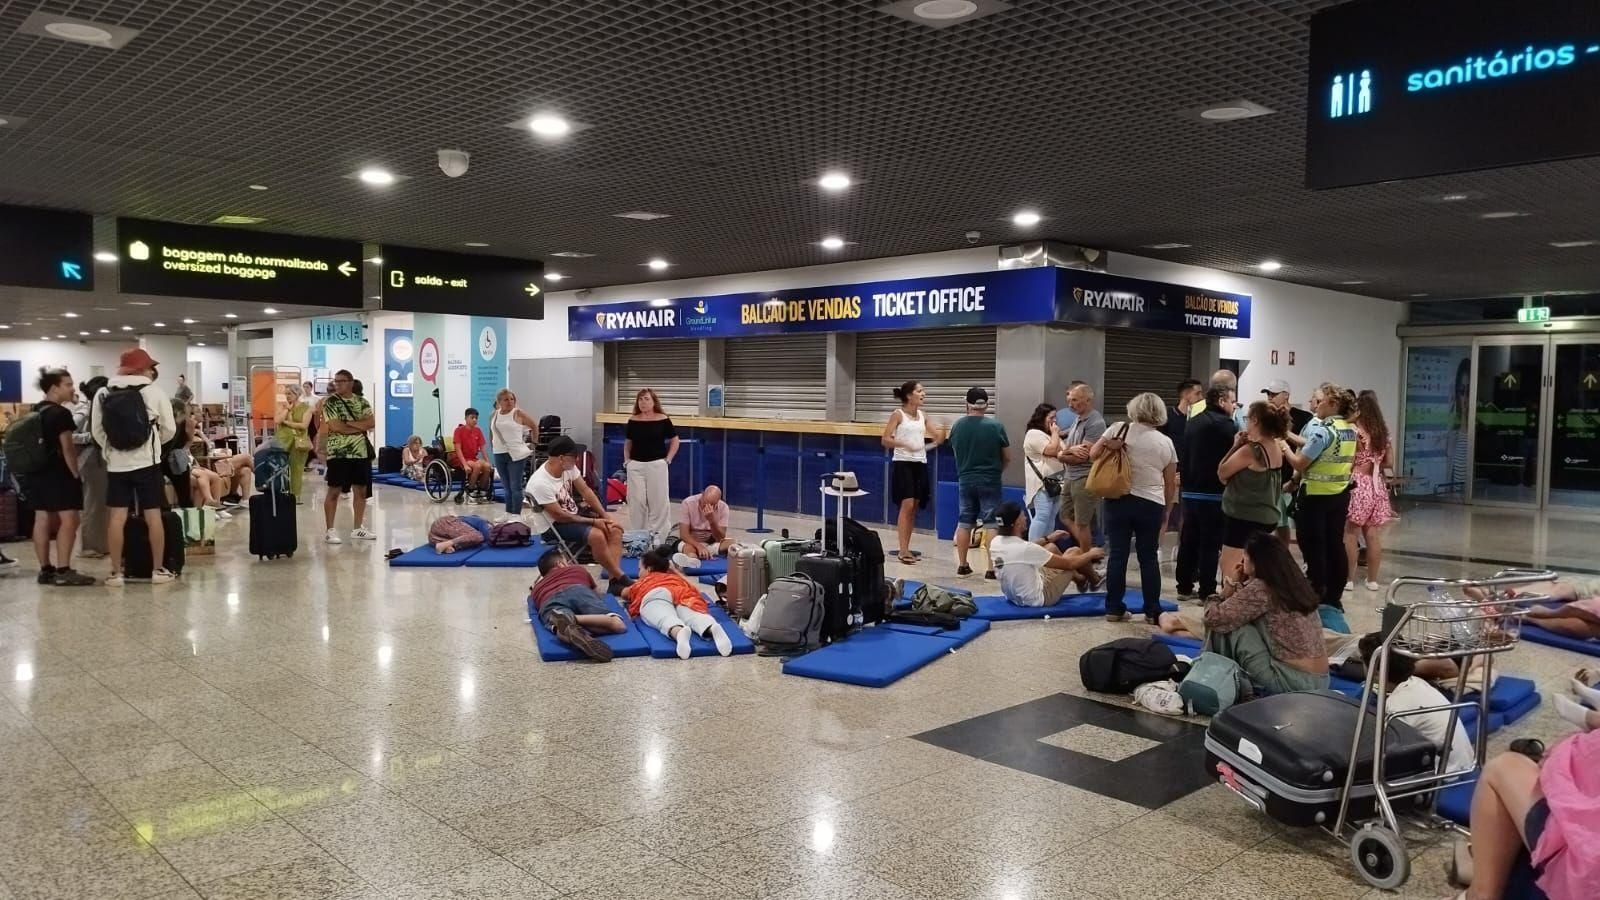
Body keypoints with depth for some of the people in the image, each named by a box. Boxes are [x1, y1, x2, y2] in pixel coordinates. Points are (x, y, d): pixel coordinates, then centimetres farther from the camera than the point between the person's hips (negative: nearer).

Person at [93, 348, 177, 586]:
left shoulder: (103, 394, 1)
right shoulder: (154, 391, -4)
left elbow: (97, 431, 1)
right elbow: (169, 429, -1)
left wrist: (112, 450, 16)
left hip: (116, 464, 2)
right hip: (147, 462, -2)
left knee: (117, 518, 4)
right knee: (153, 516, 4)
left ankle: (116, 573, 6)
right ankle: (158, 570, 9)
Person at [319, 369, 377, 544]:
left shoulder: (362, 402, 8)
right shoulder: (330, 402, -3)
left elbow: (370, 423, -5)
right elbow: (335, 427, -15)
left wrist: (348, 423, -14)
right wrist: (359, 426, -7)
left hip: (361, 453, 5)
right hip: (338, 453, -4)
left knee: (361, 491, 9)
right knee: (334, 492, -2)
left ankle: (358, 529, 18)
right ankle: (330, 531, 2)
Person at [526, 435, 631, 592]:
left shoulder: (568, 466, -8)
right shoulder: (540, 483, -29)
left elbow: (585, 490, 1)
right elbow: (560, 516, -23)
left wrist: (605, 515, -9)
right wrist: (594, 521, -18)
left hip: (573, 514, 8)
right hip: (552, 526, -8)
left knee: (615, 529, -10)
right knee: (596, 535, -30)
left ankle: (615, 581, -18)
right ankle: (622, 579, -14)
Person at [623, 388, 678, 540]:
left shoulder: (663, 420, -4)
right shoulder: (632, 421, 5)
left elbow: (675, 441, 5)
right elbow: (627, 443, 16)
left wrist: (668, 459, -2)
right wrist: (626, 461, 5)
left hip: (657, 464, -3)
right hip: (635, 465, 3)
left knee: (658, 500, 1)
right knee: (636, 501, 5)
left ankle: (657, 535, 9)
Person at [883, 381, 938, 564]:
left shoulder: (922, 416, 12)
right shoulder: (898, 415, -4)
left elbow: (937, 437, 16)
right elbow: (885, 440, -11)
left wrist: (938, 439, -8)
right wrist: (904, 445, -25)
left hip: (920, 464, 6)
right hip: (902, 463, -6)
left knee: (914, 507, 7)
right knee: (906, 505, -13)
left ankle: (906, 549, 14)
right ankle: (903, 550, -12)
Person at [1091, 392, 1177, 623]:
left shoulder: (1119, 430, -1)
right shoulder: (1166, 443, 4)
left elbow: (1093, 455, -2)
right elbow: (1171, 485, 9)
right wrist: (1166, 513, 18)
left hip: (1118, 500, 0)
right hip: (1151, 505, 0)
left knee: (1118, 555, 5)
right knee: (1149, 558, 8)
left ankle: (1114, 608, 9)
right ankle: (1152, 611, 12)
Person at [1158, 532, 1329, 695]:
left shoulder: (1260, 589, -14)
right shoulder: (1294, 583, 9)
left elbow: (1212, 618, -9)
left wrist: (1232, 586, 5)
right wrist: (1239, 587, 9)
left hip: (1292, 681, -8)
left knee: (1228, 626, -2)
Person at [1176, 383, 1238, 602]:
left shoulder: (1192, 422, 13)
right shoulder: (1224, 423, -12)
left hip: (1190, 491, 8)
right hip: (1213, 493, -8)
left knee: (1188, 540, 11)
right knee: (1210, 543, -2)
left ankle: (1185, 587, 17)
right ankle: (1207, 591, 1)